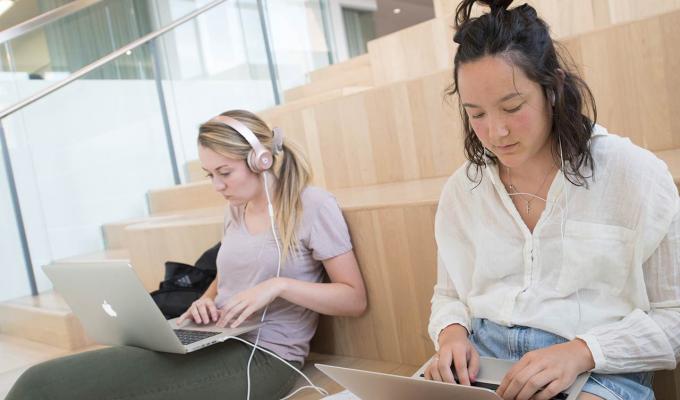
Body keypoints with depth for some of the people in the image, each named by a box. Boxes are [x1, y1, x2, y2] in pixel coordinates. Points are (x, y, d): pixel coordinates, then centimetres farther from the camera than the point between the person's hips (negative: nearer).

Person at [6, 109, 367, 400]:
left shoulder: (312, 205, -6)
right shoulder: (236, 209, 16)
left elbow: (355, 299, -6)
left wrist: (279, 285, -18)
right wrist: (206, 301, 5)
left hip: (264, 356, -7)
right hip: (213, 341, 7)